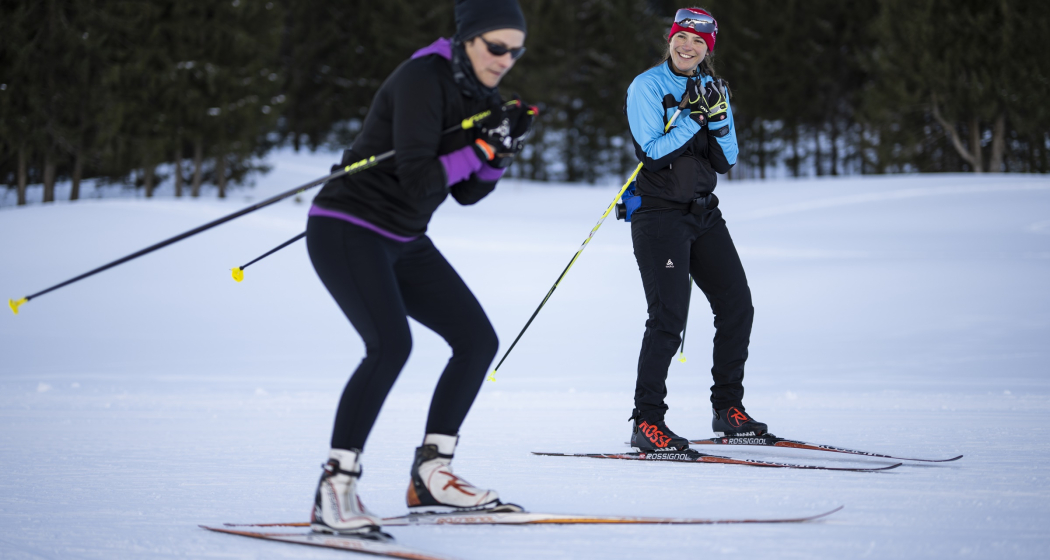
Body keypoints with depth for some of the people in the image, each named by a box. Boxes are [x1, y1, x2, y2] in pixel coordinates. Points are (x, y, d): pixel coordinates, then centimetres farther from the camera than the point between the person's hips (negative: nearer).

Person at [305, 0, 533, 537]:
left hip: (401, 240, 10)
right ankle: (334, 491, -22)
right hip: (347, 229, -9)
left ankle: (430, 476, 16)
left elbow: (467, 192, 11)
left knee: (477, 339, 7)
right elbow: (419, 183, -26)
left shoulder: (475, 91, 7)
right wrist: (483, 146, -22)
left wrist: (503, 148, -5)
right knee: (391, 344, -28)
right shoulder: (422, 80, -20)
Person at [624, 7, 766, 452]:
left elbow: (726, 161, 5)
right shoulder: (647, 86, -7)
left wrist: (719, 119, -11)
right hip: (659, 213, -7)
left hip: (703, 211, 7)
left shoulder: (713, 89, 10)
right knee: (668, 317, -14)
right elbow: (653, 154, -17)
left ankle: (728, 408, 18)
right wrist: (695, 116, -21)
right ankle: (646, 422, -10)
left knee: (736, 306, 6)